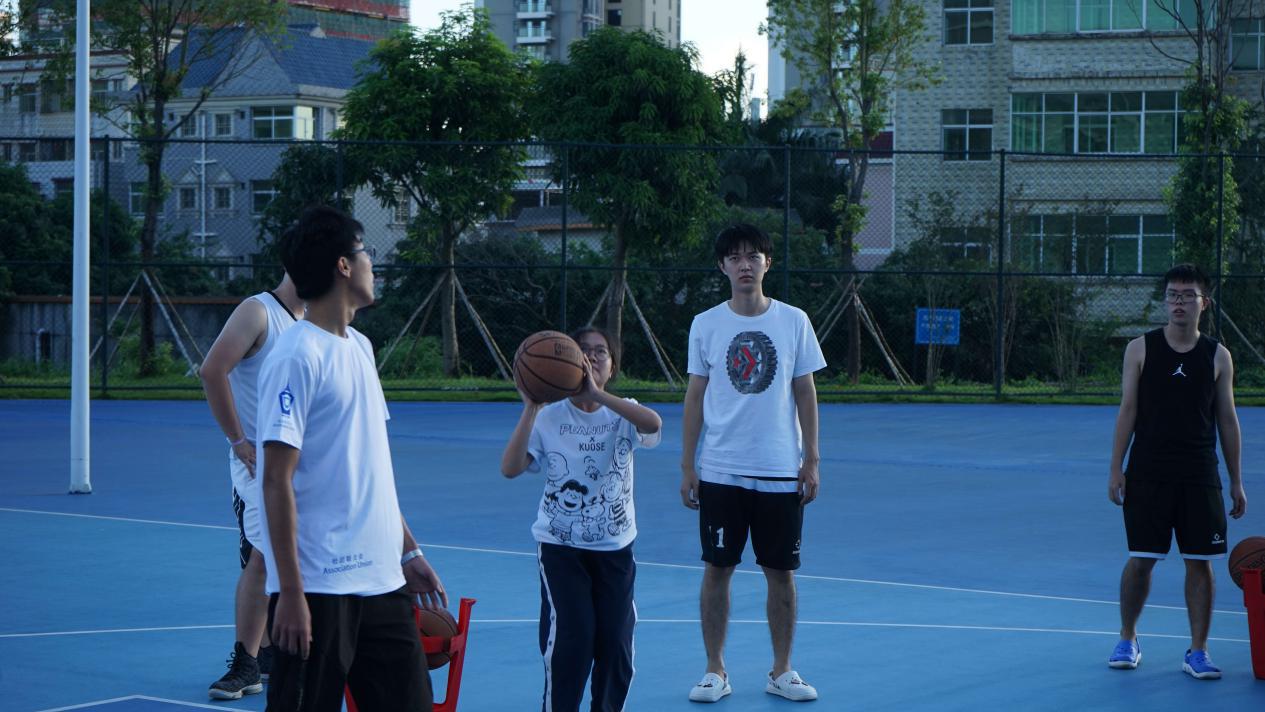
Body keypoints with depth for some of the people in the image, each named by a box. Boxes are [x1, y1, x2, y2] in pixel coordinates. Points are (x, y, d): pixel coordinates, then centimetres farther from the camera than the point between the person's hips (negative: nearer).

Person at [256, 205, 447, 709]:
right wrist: (290, 592, -18)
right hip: (319, 588, -8)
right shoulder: (297, 357, -13)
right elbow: (277, 482, -16)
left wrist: (408, 551, 18)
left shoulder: (359, 347, 14)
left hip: (381, 580, 8)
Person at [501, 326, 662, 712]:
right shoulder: (549, 418, -4)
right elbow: (510, 468, -17)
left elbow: (653, 424, -27)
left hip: (615, 546, 2)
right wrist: (530, 408, -24)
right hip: (561, 546, -2)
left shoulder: (622, 414, -1)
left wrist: (597, 394, -36)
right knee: (569, 638, -12)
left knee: (615, 641, 2)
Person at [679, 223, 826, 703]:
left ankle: (781, 671, 16)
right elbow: (695, 396, 5)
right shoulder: (706, 325, 2)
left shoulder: (794, 321, 1)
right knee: (717, 569, 3)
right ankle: (715, 671, 12)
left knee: (781, 572, 4)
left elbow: (805, 393, 5)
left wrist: (811, 460, 0)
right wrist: (686, 465, 1)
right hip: (721, 471, 0)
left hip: (781, 473, 0)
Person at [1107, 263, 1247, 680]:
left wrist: (1236, 481, 5)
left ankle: (1198, 652, 7)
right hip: (1147, 472, -1)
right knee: (1141, 560, 2)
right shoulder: (1140, 349, 2)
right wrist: (1116, 469, -4)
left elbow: (1227, 420, 8)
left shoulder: (1217, 357, 5)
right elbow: (1127, 411, 2)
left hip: (1200, 476, 1)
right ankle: (1127, 641, 19)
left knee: (1200, 563, 0)